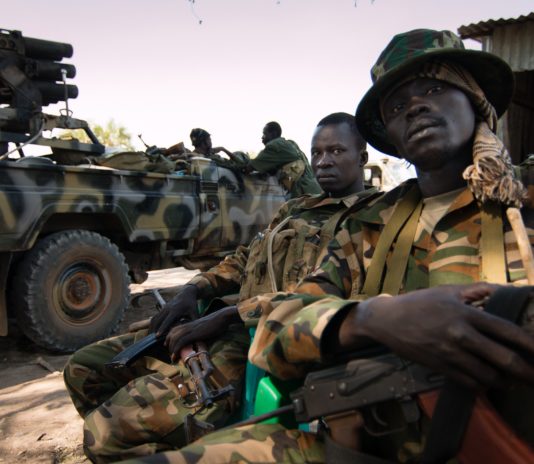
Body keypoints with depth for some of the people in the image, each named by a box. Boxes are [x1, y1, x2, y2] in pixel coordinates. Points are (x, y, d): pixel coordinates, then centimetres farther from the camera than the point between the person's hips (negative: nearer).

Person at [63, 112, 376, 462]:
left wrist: (225, 317, -19)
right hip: (224, 328, 9)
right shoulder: (296, 209, 22)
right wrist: (193, 290, 5)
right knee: (84, 367, 9)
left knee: (104, 431, -19)